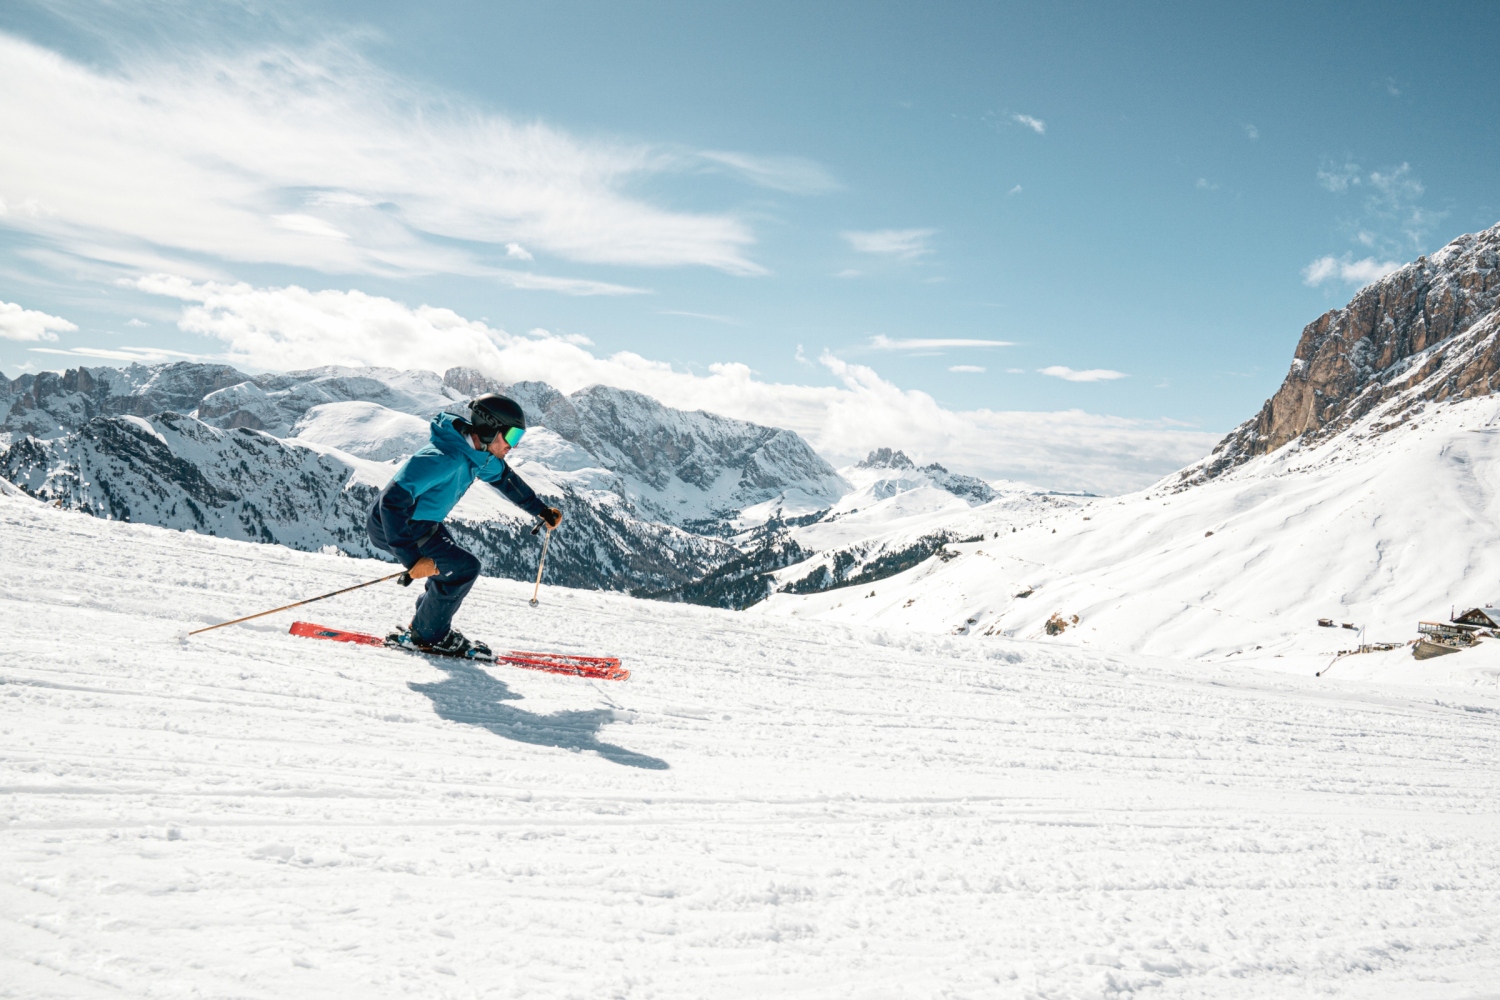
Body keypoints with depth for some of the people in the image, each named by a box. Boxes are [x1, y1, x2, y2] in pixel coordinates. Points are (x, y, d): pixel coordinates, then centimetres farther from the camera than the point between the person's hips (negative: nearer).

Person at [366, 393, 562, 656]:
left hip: (421, 520, 10)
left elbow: (505, 478, 17)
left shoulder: (481, 454, -5)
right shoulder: (445, 458, -34)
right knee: (465, 567, -16)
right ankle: (427, 635, 1)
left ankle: (424, 627, 33)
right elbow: (393, 500, -38)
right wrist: (411, 557, -41)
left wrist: (541, 510, 22)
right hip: (391, 524, -10)